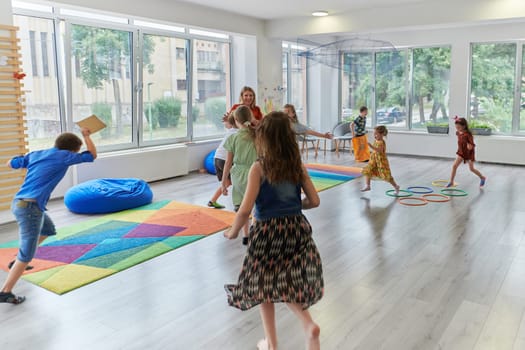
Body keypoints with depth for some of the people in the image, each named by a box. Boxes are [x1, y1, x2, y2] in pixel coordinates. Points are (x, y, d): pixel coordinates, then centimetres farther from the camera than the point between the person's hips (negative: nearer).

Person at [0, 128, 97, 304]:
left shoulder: (35, 154, 13)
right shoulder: (63, 156, -5)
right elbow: (92, 155, 6)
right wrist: (86, 135, 20)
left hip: (19, 203, 9)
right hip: (30, 207, -9)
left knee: (48, 229, 31)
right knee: (26, 255, 0)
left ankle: (19, 262, 36)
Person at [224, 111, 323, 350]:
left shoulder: (259, 168, -13)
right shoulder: (297, 166, 0)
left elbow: (246, 209, -18)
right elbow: (314, 201, 2)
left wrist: (233, 232, -1)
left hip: (268, 231, -4)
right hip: (297, 228, 4)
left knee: (265, 285, 16)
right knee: (287, 283, 22)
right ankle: (309, 325, 2)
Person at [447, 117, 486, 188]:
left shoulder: (468, 134, -25)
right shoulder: (458, 133, -5)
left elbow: (472, 144, -26)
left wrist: (470, 146, -44)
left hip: (468, 153, -6)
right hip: (461, 152, 6)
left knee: (471, 168, 6)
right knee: (454, 165, -6)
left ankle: (482, 178, 33)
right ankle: (451, 182, 2)